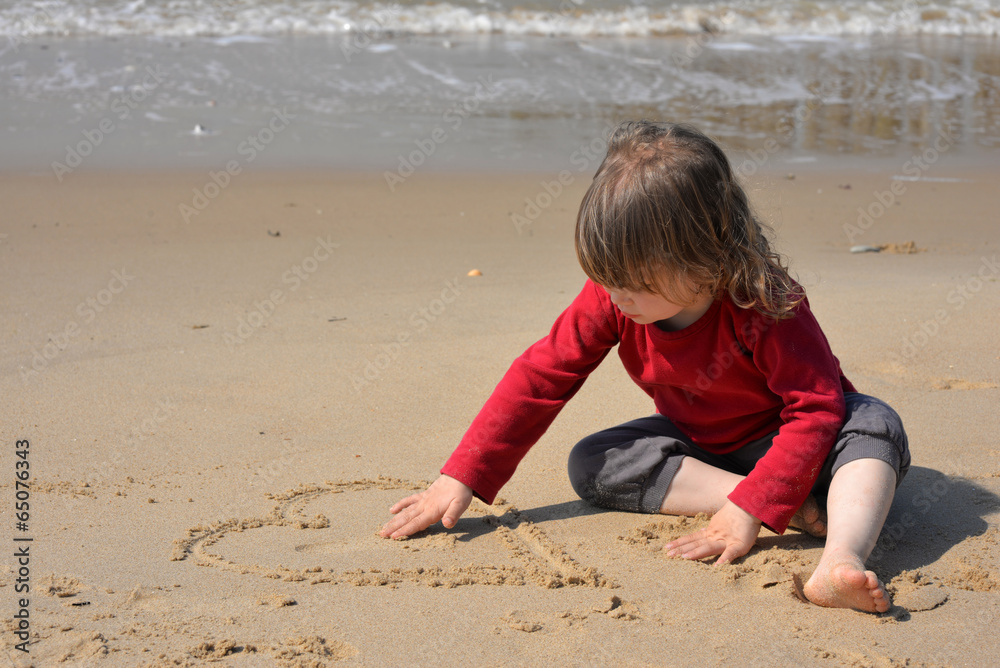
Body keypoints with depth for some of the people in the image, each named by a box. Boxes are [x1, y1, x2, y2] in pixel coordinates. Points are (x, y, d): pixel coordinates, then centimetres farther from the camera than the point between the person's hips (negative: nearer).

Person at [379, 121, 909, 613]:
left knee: (875, 424, -32)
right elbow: (541, 375, -16)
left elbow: (817, 407, -34)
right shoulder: (611, 297, -20)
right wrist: (460, 479, -20)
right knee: (590, 465, -20)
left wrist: (749, 512, -43)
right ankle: (796, 506, -28)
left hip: (778, 438, -5)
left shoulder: (764, 306, -33)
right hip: (698, 443, 5)